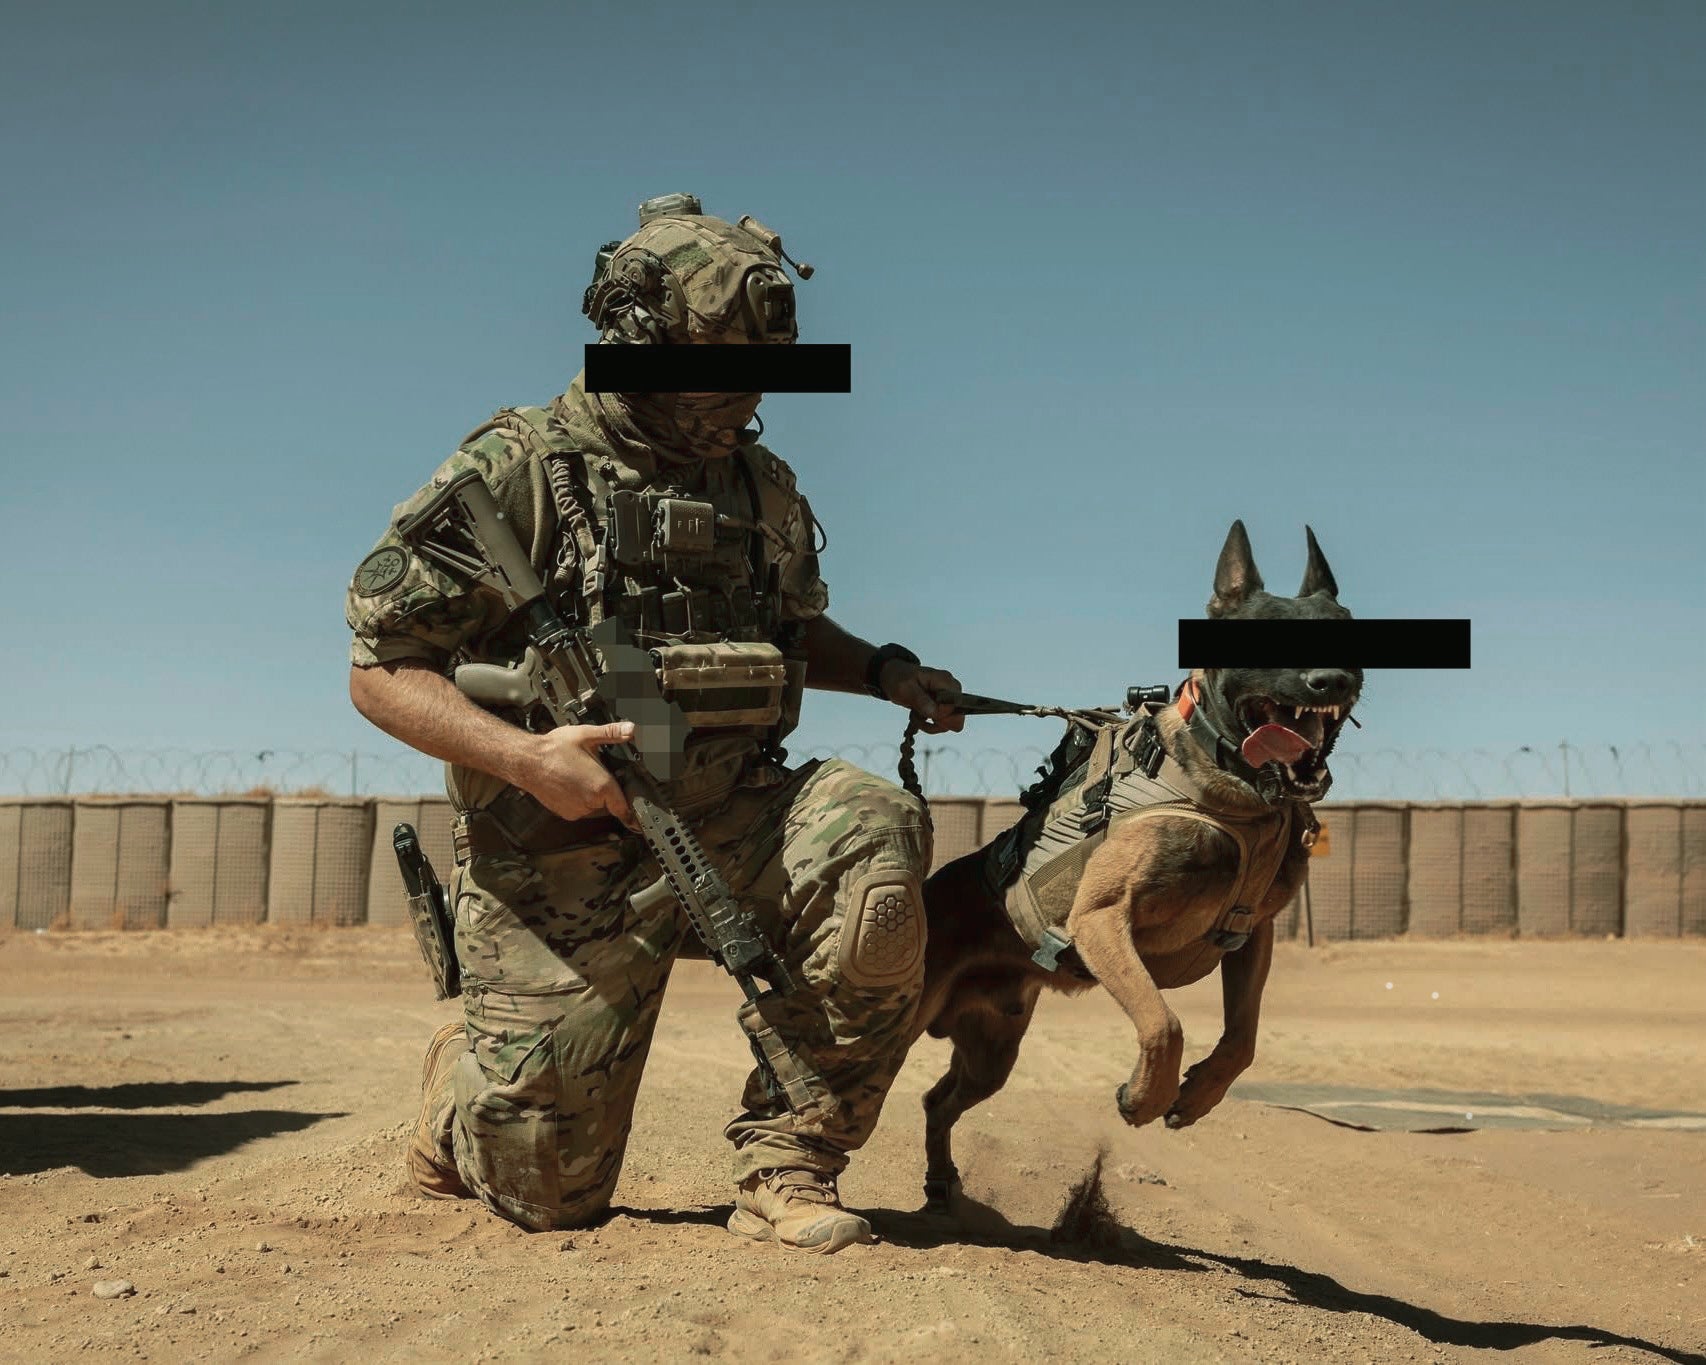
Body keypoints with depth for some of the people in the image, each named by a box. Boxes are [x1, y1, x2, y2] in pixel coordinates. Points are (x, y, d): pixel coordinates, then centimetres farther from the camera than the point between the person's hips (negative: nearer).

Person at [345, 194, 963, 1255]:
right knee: (550, 1191, 0)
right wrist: (524, 756, -24)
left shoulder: (766, 488, 8)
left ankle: (786, 1166, -14)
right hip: (566, 857, -4)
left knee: (874, 835, -29)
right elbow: (381, 671, -10)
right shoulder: (518, 472, -9)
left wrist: (885, 670, 8)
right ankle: (461, 1092, 39)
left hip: (728, 817, 4)